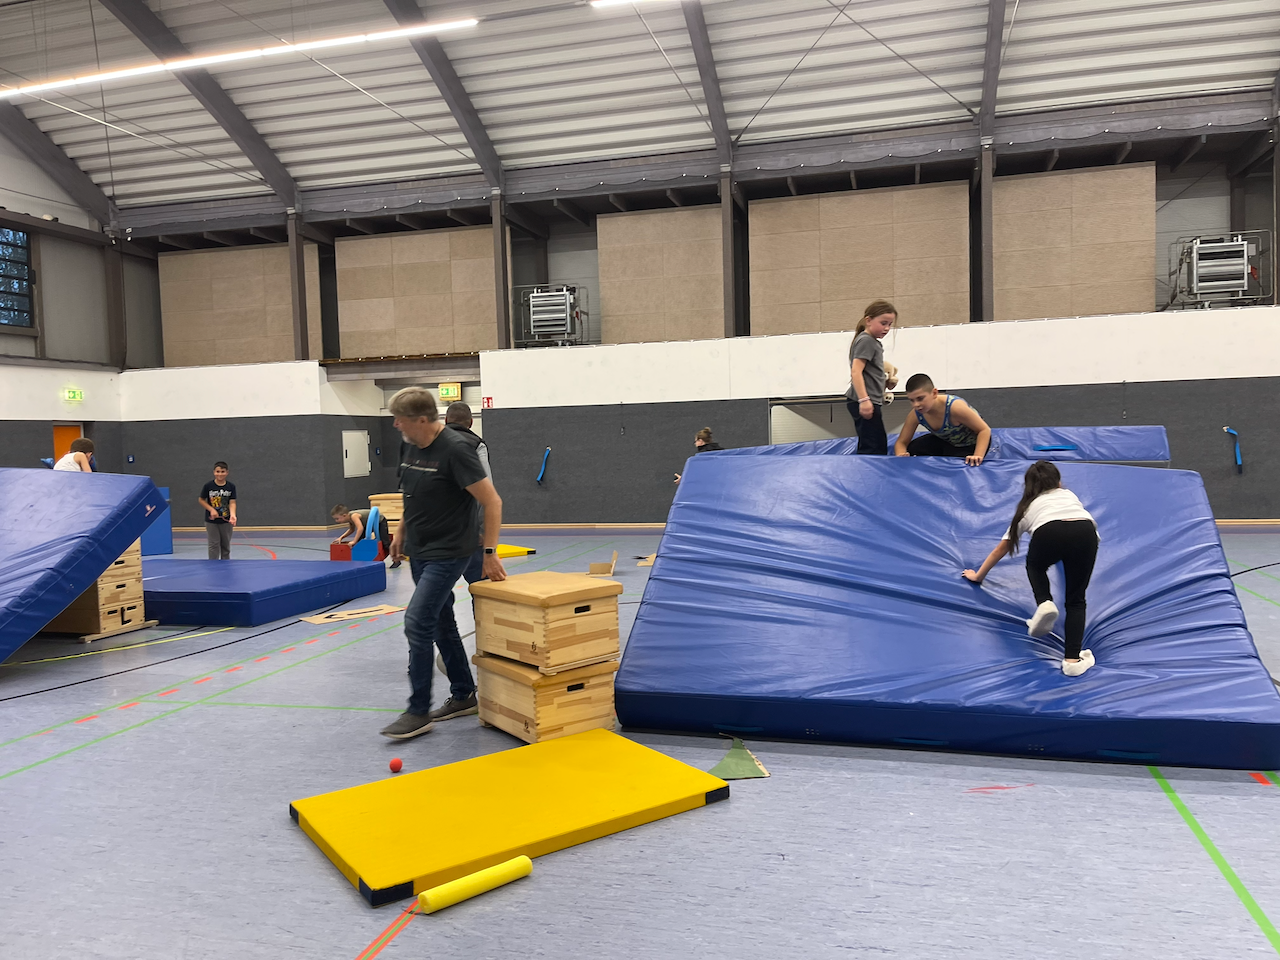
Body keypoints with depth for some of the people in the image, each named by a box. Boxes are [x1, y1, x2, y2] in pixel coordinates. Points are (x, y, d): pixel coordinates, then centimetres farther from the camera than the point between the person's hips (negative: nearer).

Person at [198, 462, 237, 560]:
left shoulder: (231, 486, -4)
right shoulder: (208, 485, -8)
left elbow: (232, 502, -9)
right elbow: (201, 500, 1)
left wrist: (232, 515, -26)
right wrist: (211, 510, -14)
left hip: (226, 520, 2)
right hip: (211, 520, -2)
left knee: (226, 545, 12)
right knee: (214, 545, 0)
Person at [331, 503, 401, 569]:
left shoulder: (353, 516, -36)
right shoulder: (349, 517, -7)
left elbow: (360, 528, -49)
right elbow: (351, 530, 8)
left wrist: (354, 541, -46)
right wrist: (341, 537, -3)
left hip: (380, 521, -9)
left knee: (384, 541, -10)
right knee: (359, 540, 5)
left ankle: (396, 560, 0)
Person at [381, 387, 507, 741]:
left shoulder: (455, 449, -20)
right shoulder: (413, 447, 5)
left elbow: (492, 502, -20)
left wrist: (490, 553, -20)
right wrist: (401, 532, 18)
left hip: (447, 553, -9)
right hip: (419, 551, 9)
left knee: (418, 623, -12)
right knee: (442, 624, 15)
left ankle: (419, 712, 0)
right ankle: (463, 696, 28)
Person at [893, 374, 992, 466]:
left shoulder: (954, 407, -39)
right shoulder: (916, 415, -24)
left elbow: (985, 430, -32)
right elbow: (901, 442, -14)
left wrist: (977, 456, -48)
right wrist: (901, 455, -39)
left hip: (971, 443, -5)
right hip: (945, 440, 5)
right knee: (910, 450, -14)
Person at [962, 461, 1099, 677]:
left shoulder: (1028, 507, 38)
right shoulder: (1069, 495, 43)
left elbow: (1001, 548, 49)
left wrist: (978, 576, 62)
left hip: (1049, 532, -1)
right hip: (1085, 533, 1)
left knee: (1035, 566, 35)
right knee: (1076, 600, 18)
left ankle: (1044, 604, 7)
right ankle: (1072, 659, 3)